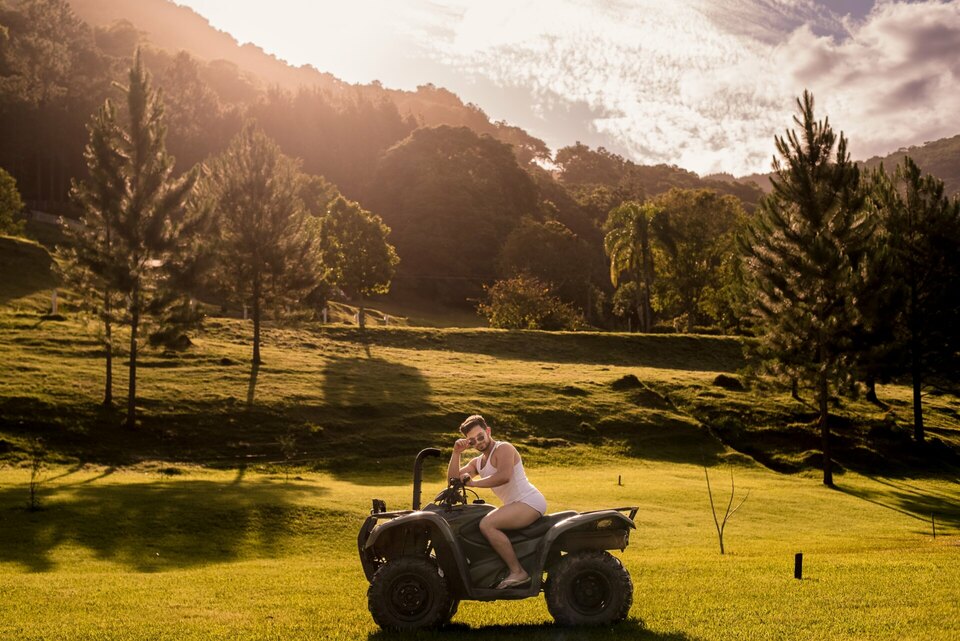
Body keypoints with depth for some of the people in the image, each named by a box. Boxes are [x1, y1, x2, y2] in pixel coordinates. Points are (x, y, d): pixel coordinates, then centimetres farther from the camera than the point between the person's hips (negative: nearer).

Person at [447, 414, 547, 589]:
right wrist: (456, 453, 2)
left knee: (487, 524, -25)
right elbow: (453, 478, 13)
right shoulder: (477, 462, 20)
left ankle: (518, 572, -25)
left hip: (530, 502, -10)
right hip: (516, 505, 10)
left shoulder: (503, 448, -8)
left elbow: (504, 476, -26)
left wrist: (473, 483, -19)